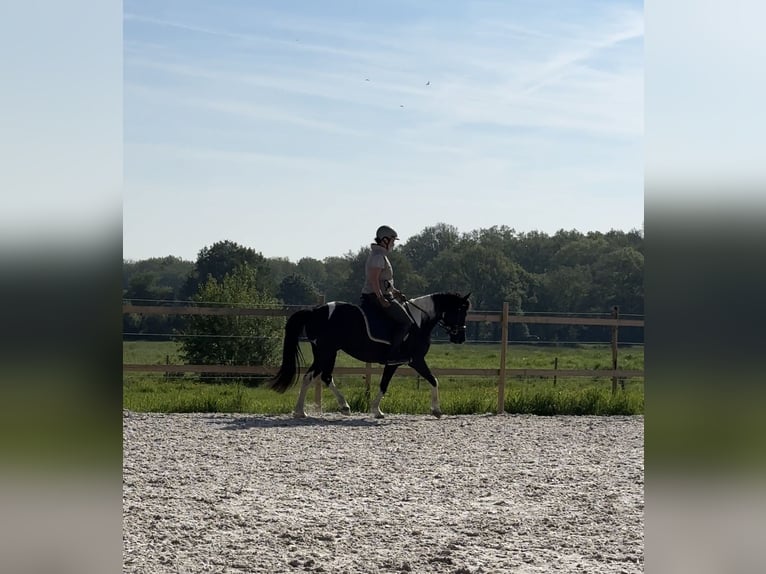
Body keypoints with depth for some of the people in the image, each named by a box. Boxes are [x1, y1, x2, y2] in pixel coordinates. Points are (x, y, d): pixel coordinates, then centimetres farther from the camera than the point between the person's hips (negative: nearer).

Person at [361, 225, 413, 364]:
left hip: (382, 294, 11)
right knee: (406, 322, -14)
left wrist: (395, 291, 19)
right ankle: (392, 355, -18)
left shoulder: (379, 254, 19)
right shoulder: (378, 256, -15)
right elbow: (373, 279, -24)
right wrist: (381, 299, -26)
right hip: (376, 295, -11)